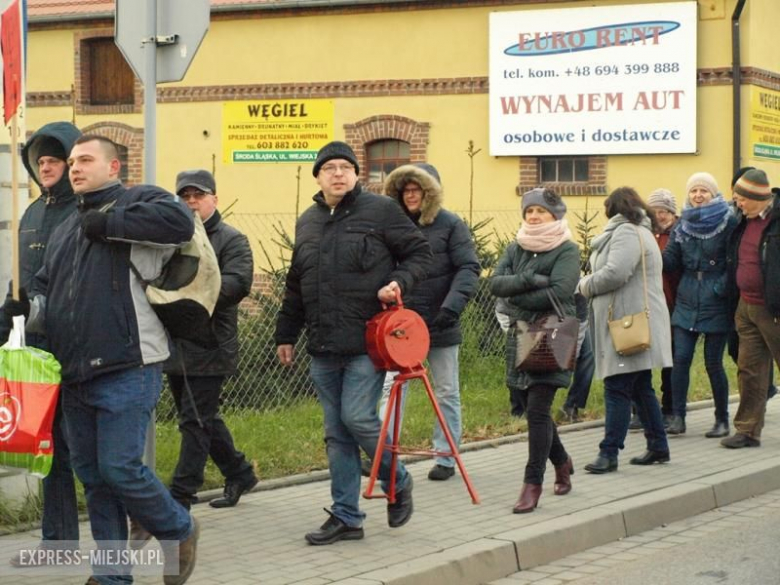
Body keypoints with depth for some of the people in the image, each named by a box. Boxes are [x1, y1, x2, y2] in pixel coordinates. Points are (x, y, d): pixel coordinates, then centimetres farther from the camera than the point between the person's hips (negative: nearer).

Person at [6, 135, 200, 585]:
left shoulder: (138, 201, -2)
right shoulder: (66, 230, 22)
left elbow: (180, 222, -23)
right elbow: (45, 291, 23)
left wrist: (107, 222, -16)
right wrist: (26, 311, 0)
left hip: (127, 369, -8)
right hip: (75, 374, 8)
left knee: (119, 468, -9)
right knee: (93, 476, 10)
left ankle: (180, 531, 16)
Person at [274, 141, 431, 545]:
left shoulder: (380, 210, -2)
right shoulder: (307, 222, 16)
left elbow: (420, 252, 2)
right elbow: (295, 285, 22)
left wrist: (399, 282, -15)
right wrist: (286, 335, 22)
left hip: (367, 342, -6)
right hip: (324, 346, 6)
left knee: (356, 417, -12)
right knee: (336, 433, 6)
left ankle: (397, 483, 14)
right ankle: (345, 518, 11)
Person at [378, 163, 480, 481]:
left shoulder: (450, 225, -5)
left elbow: (468, 268, -12)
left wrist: (453, 304, -25)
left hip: (440, 325, -3)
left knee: (447, 392, 8)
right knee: (391, 388, -3)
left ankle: (445, 458, 16)